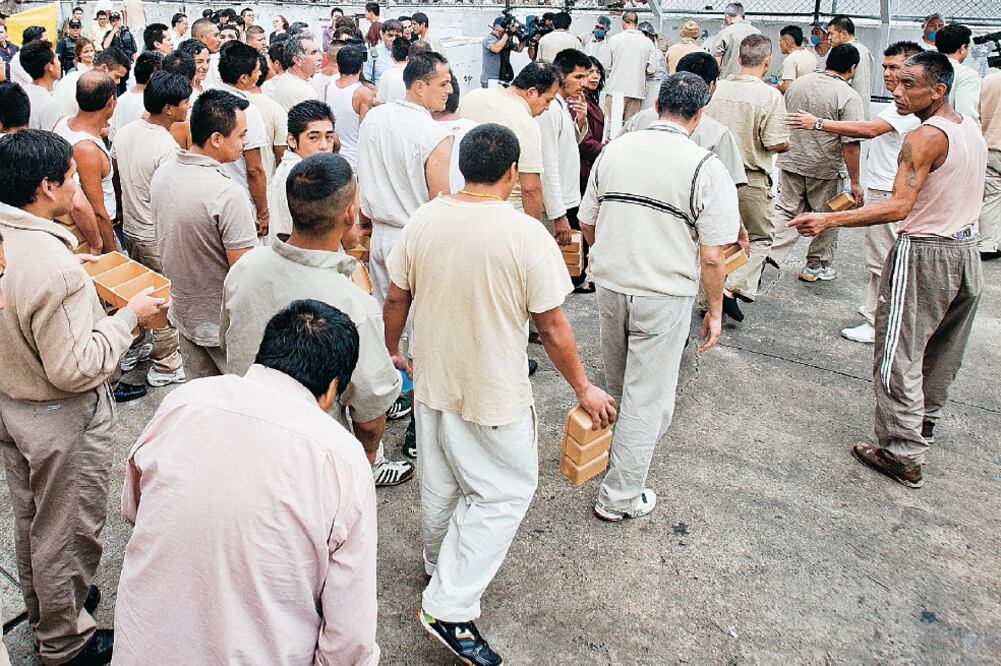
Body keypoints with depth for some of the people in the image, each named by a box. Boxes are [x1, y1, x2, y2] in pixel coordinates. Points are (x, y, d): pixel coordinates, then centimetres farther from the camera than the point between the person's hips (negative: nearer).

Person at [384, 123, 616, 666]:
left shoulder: (423, 221, -6)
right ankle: (449, 606, 10)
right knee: (504, 494, 11)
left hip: (432, 382, 6)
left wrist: (391, 352, 21)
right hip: (493, 396, -6)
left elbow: (395, 299, 3)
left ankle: (441, 568, 48)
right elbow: (553, 327, -16)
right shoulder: (526, 234, -20)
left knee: (439, 485, 24)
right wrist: (584, 389, -2)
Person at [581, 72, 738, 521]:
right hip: (665, 295, -4)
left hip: (609, 283, 5)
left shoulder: (613, 151, 0)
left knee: (620, 384, 26)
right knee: (646, 395, 8)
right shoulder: (707, 169, -13)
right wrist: (715, 311, 1)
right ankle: (620, 497, 18)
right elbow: (712, 257, -13)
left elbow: (587, 224, 8)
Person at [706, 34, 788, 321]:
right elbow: (776, 144, -17)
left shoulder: (716, 89, -2)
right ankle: (732, 288, -4)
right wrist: (788, 142, 5)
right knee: (760, 238, 14)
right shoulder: (770, 96, -15)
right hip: (751, 180, -4)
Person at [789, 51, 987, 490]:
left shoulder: (925, 138, -20)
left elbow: (899, 207, -30)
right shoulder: (972, 129, 8)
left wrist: (829, 221, -34)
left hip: (924, 254, -9)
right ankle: (924, 421, 42)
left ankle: (904, 455, 2)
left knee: (899, 356, -2)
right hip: (966, 250, 9)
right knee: (943, 348, 22)